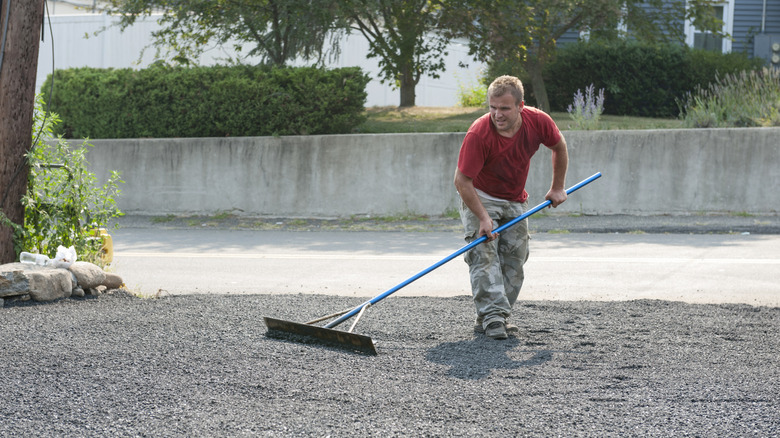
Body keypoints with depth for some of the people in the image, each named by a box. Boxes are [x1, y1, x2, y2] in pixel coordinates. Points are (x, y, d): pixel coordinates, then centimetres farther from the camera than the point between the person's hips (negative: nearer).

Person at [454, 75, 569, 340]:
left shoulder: (538, 122, -20)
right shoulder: (478, 134, -32)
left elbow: (559, 147, 2)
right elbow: (462, 181, -28)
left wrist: (558, 188, 6)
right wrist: (483, 218, -34)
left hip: (516, 202, 5)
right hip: (480, 199, -5)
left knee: (515, 258, 1)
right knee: (484, 253, -20)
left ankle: (489, 318, 7)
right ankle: (492, 314, -25)